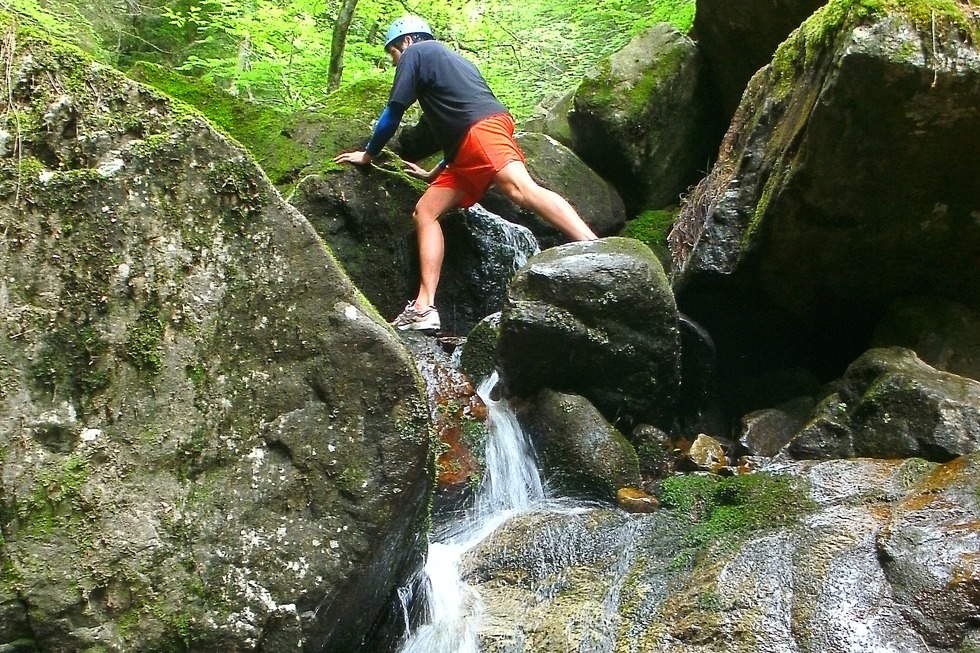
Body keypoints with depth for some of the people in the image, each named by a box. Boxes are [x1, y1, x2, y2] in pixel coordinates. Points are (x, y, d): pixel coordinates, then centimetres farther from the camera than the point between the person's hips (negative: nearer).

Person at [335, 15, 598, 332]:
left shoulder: (416, 52, 16)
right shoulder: (450, 60, 40)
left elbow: (393, 114, 11)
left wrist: (367, 154, 25)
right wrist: (435, 173, 47)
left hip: (484, 126, -9)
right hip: (468, 150, 9)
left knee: (521, 189, -31)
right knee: (425, 212, 7)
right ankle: (424, 308, -4)